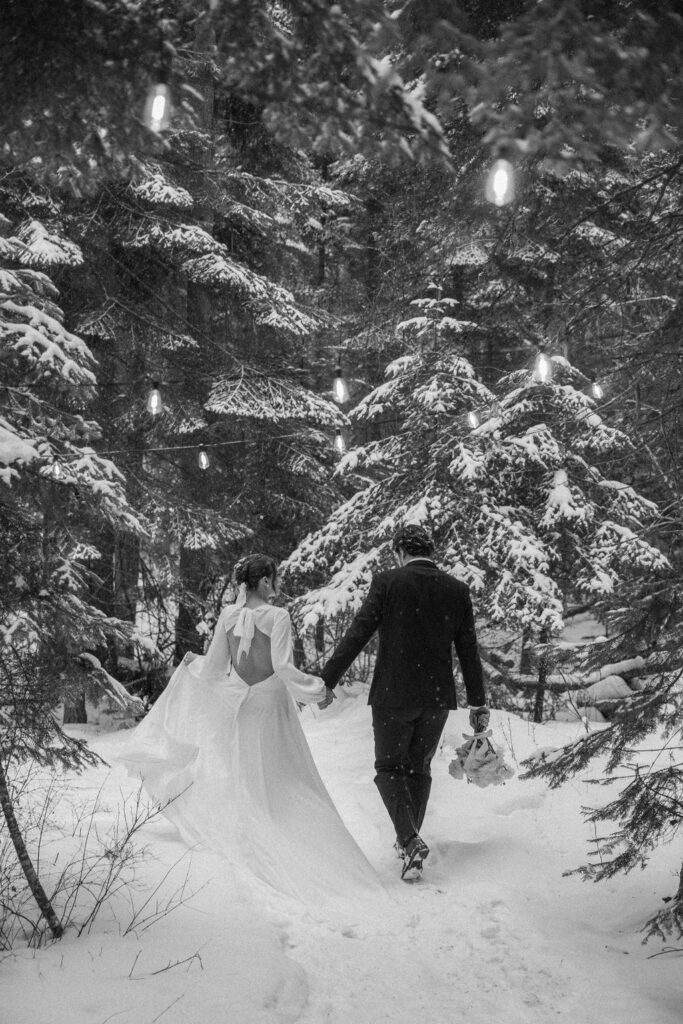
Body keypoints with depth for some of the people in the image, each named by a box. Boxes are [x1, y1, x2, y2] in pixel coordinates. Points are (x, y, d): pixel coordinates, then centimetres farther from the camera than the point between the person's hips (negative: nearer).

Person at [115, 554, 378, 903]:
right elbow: (284, 668, -22)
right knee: (282, 779, 10)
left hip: (236, 704, 4)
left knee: (243, 777, 18)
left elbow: (213, 667, 0)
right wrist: (318, 690, -8)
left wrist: (192, 662, 22)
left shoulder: (228, 615, -4)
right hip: (271, 705, -4)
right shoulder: (278, 617, -16)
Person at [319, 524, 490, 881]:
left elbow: (356, 634, -12)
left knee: (389, 768, 8)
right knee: (419, 768, 19)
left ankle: (410, 841, -11)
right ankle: (409, 841, 28)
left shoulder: (387, 582, -9)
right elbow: (469, 653, 5)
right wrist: (478, 704, 12)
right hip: (438, 697, 4)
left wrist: (326, 681, -8)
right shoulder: (457, 590, 2)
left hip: (393, 695, -4)